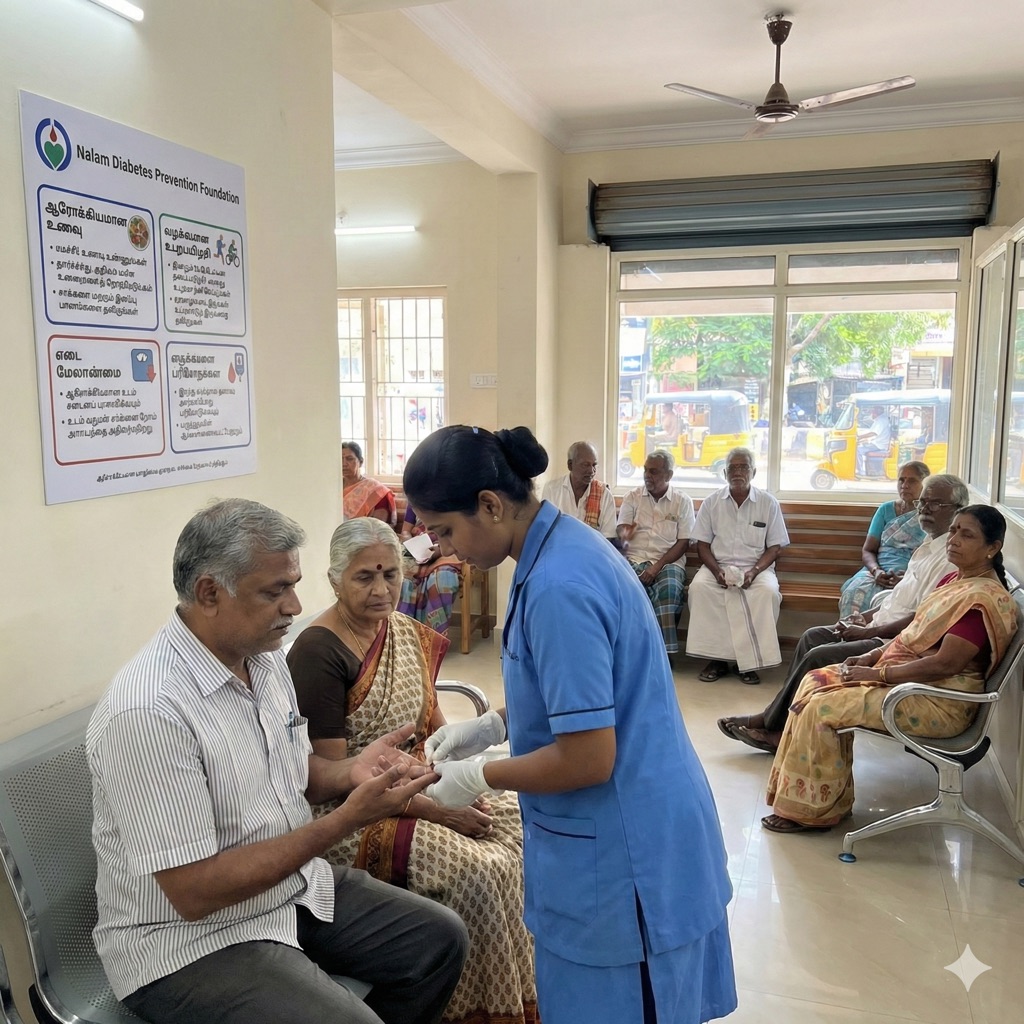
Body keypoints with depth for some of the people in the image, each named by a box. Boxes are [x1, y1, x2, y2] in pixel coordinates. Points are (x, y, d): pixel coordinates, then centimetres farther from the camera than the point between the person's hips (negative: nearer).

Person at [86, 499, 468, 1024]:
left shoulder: (263, 656, -1)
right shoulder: (147, 712, -28)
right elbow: (193, 891, -26)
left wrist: (350, 771, -10)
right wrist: (347, 820, -27)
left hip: (293, 886, 8)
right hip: (189, 938, -8)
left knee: (440, 938, 6)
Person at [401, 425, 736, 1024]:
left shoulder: (557, 587, -28)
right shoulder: (565, 544, 3)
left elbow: (588, 759, -26)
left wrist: (480, 778, -11)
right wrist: (493, 724, 8)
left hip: (622, 850, -9)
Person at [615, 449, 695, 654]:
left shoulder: (682, 500, 6)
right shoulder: (632, 497, 11)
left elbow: (683, 543, 1)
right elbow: (622, 531, 3)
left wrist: (658, 566, -13)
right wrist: (623, 538, -24)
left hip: (668, 562, -1)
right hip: (635, 560, 1)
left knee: (669, 588, -34)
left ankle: (666, 652, -30)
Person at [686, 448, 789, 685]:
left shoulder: (768, 503, 4)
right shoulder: (711, 502, 6)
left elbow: (774, 547, 3)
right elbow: (703, 544, 6)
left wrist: (754, 571, -15)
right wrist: (717, 571, -13)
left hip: (756, 568, -1)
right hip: (718, 566, 1)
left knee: (768, 592, -34)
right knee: (699, 587, -31)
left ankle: (750, 660, -24)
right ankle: (717, 656, -25)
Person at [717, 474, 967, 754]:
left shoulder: (950, 558, -20)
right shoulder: (929, 545, 13)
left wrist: (869, 633, -16)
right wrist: (868, 616, 9)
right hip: (881, 629, 11)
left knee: (819, 657, -17)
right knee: (813, 636, 4)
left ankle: (771, 722, 1)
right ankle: (780, 727, 3)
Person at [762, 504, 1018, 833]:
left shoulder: (986, 599, -21)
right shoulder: (953, 580, 10)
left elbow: (944, 665, -25)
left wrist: (877, 674, -19)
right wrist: (873, 656, 3)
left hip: (939, 703, -10)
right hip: (904, 673, 10)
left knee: (821, 708, -18)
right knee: (816, 681, 3)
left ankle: (814, 808, -1)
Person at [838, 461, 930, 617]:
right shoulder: (886, 509, 17)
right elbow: (867, 550, 14)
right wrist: (876, 570, -8)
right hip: (878, 573, 3)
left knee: (882, 601, -36)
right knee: (853, 593, -31)